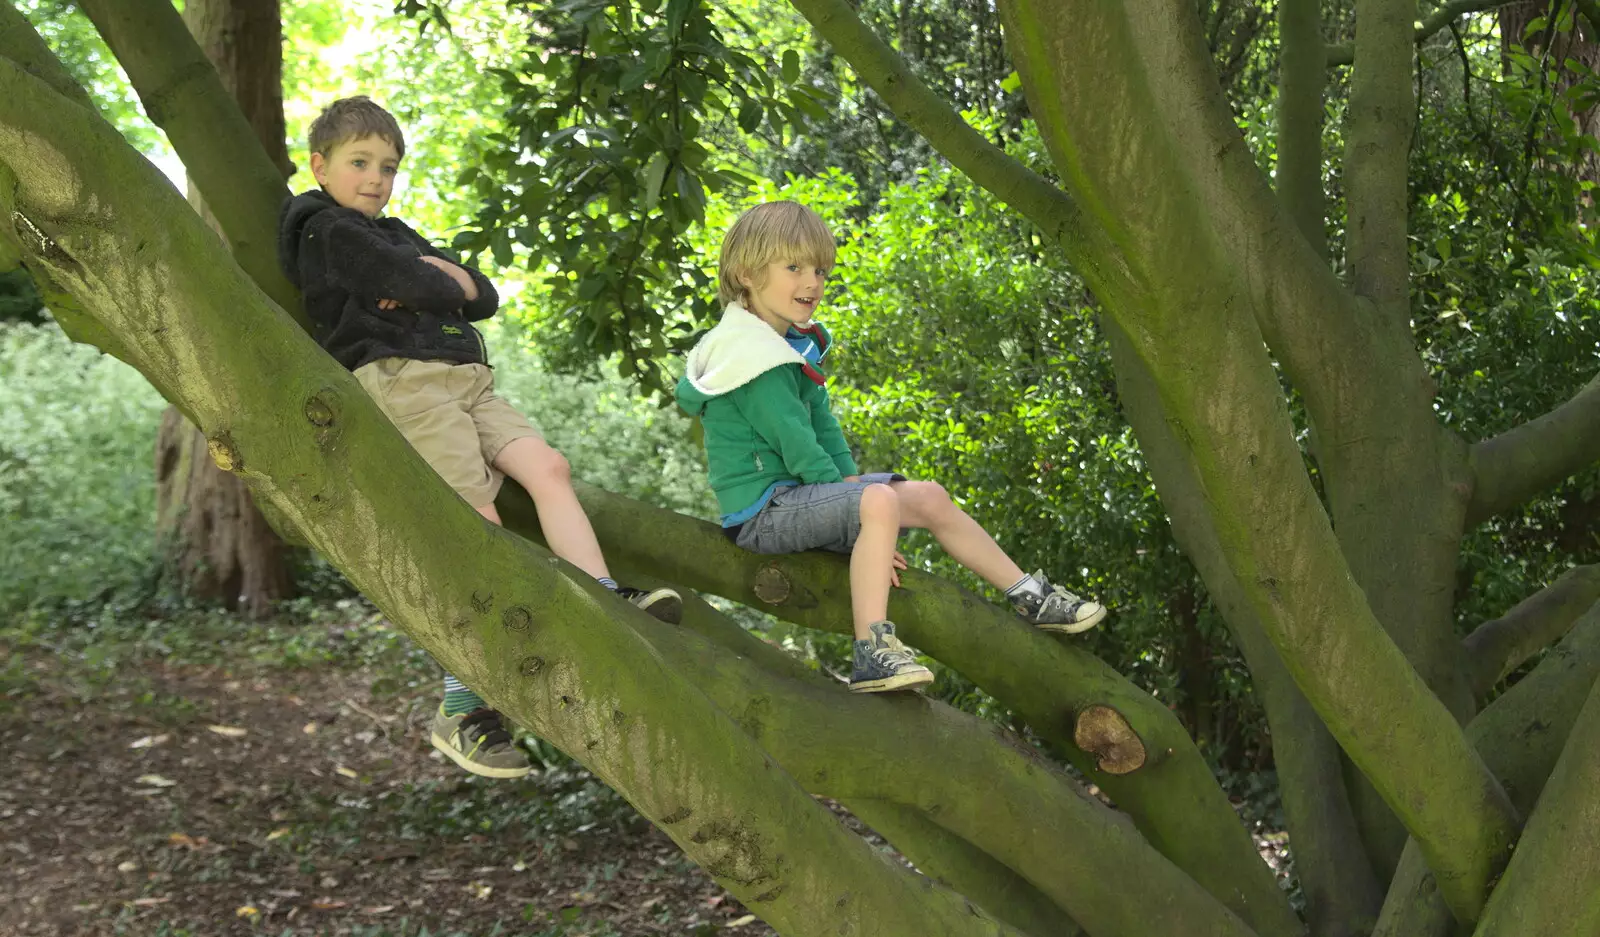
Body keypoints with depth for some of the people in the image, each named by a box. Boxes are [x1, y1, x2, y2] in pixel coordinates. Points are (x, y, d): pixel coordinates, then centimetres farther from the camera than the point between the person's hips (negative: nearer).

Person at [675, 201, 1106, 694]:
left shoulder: (794, 345, 14)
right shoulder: (755, 358, -19)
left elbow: (823, 426, 11)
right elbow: (799, 449, -21)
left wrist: (854, 484, -2)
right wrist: (861, 506, -17)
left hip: (798, 494, 10)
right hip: (761, 512, -10)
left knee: (927, 496, 7)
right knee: (879, 502, -32)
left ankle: (1030, 597, 18)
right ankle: (872, 653, -37)